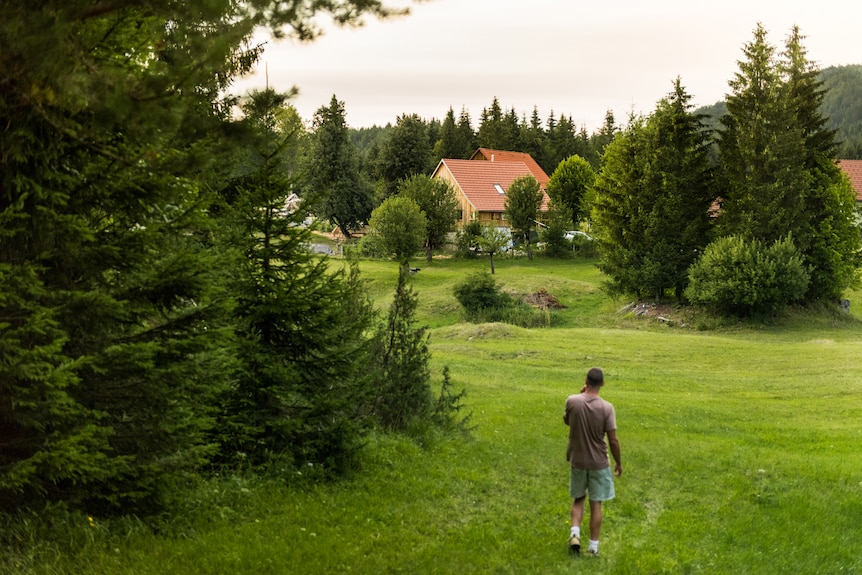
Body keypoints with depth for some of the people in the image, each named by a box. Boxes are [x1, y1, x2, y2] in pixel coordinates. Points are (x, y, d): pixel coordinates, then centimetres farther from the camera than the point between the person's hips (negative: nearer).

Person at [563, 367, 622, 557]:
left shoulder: (572, 401, -11)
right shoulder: (606, 408, -16)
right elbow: (613, 440, -12)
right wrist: (618, 463, 3)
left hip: (577, 461, 2)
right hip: (599, 463, -2)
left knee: (578, 498, 20)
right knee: (596, 504, 9)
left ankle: (575, 533, 1)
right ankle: (593, 546, 14)